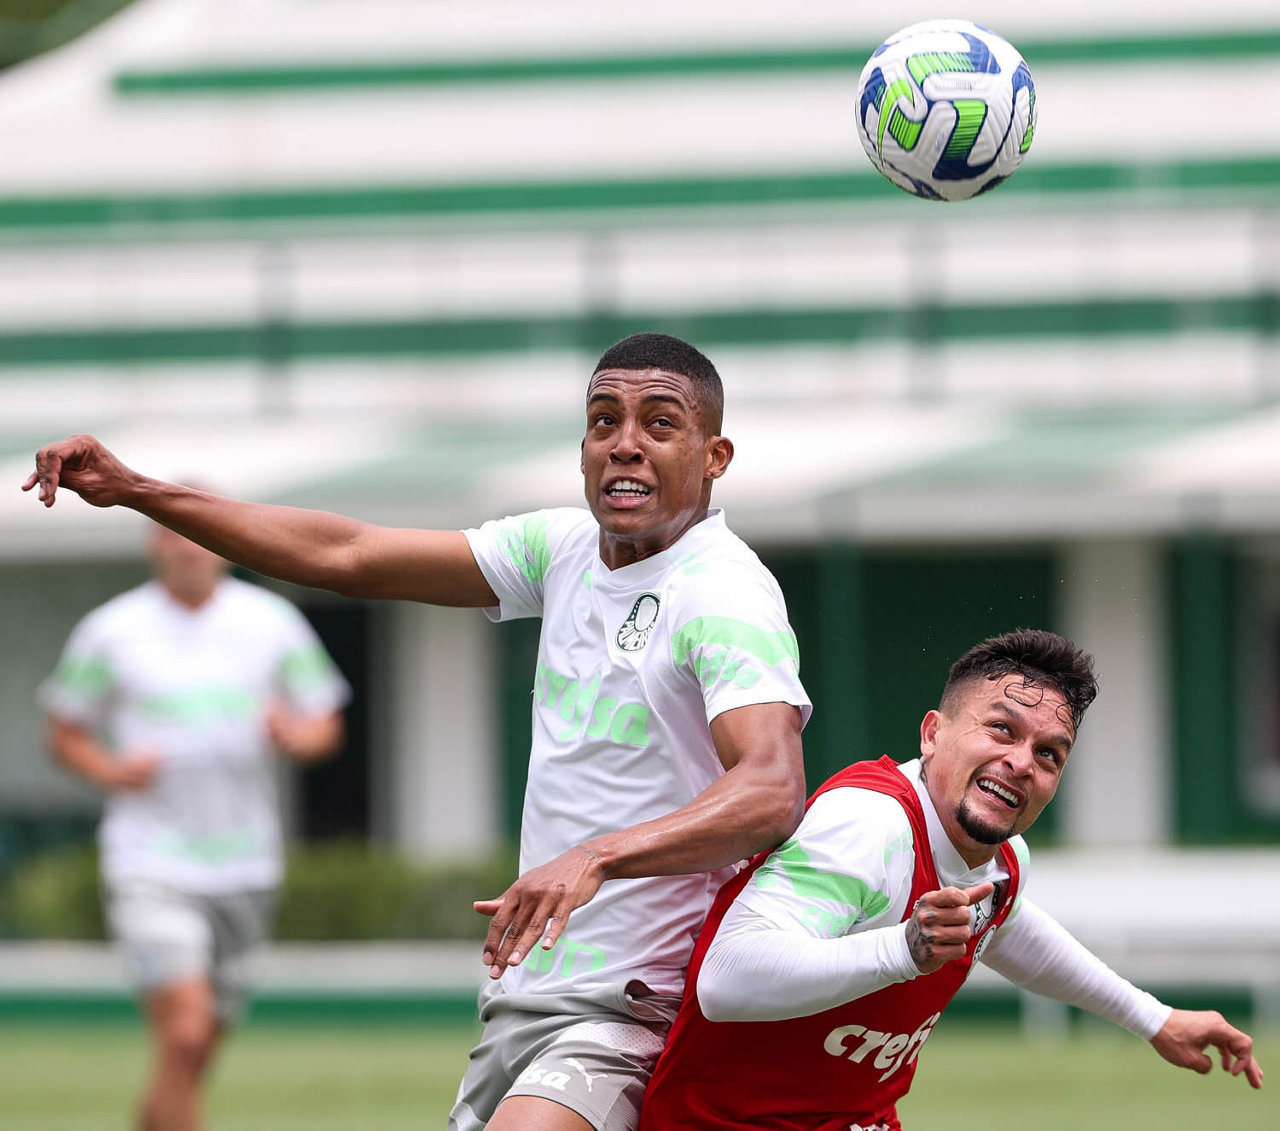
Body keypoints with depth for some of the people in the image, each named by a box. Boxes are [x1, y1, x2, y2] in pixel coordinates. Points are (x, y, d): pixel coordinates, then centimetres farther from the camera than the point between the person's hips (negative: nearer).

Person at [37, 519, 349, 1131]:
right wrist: (112, 771, -11)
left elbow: (325, 725, 12)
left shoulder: (272, 622, 6)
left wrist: (294, 735, -12)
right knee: (184, 1031, -20)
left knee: (195, 1053, 10)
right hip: (150, 866, -4)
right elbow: (64, 731, 9)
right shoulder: (110, 632, 0)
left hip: (242, 868, 4)